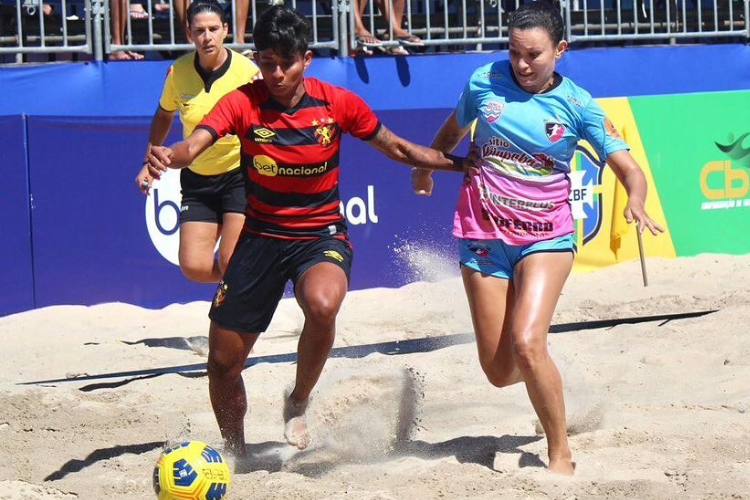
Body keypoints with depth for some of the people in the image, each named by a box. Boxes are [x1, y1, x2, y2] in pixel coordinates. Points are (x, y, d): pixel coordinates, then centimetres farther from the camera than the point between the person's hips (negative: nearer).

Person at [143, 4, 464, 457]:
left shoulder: (338, 104, -9)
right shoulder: (243, 103, -12)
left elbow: (397, 148, 6)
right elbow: (194, 145, -28)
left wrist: (461, 164, 3)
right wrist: (165, 157, -51)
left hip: (322, 236, -2)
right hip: (261, 237, 2)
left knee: (322, 303, -36)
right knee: (223, 362, 5)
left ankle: (299, 403, -8)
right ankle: (235, 453, 34)